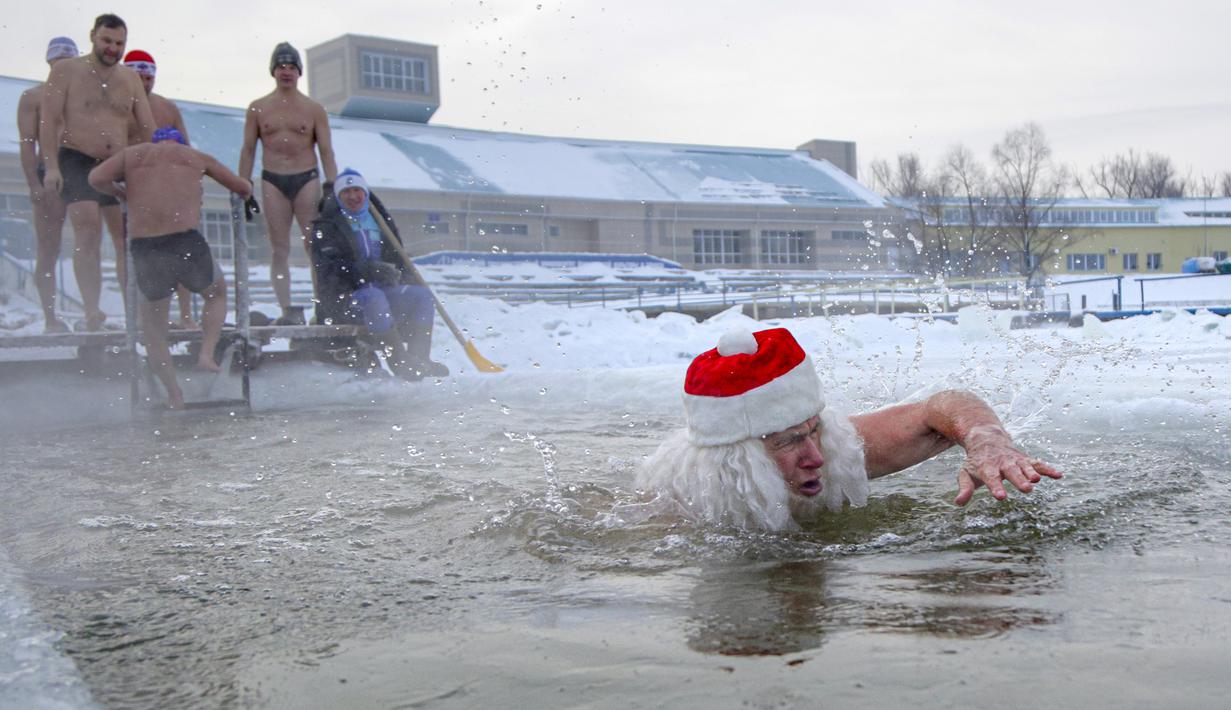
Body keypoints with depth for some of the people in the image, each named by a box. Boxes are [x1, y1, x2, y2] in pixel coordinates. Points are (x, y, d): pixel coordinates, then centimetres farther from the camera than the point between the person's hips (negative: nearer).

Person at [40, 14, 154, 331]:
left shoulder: (130, 78, 12)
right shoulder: (66, 71, 1)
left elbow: (148, 129, 12)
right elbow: (49, 120, -5)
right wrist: (51, 166, -14)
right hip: (77, 162, -4)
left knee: (128, 239, 1)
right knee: (88, 233, -19)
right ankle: (91, 309, -23)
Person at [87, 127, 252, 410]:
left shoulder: (131, 154, 19)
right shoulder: (196, 156, 19)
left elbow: (96, 178, 4)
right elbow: (244, 188, 24)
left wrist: (124, 195, 23)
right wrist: (242, 193, 48)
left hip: (144, 247, 1)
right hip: (187, 242, -1)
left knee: (154, 329, 17)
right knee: (217, 293, 30)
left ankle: (174, 396, 12)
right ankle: (207, 353, 10)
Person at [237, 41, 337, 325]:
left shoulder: (314, 109, 7)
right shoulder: (257, 108, 9)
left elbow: (326, 151, 5)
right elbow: (248, 150, 10)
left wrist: (330, 187, -5)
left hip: (307, 180, -1)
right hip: (272, 182, 1)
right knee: (279, 249, -2)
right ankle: (287, 310, -2)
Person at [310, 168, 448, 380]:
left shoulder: (380, 222, 20)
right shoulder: (326, 228, 3)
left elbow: (397, 258, 22)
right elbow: (328, 267, -12)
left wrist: (397, 274, -5)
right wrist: (369, 270, -28)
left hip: (382, 290, 5)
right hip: (343, 298, -5)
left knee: (421, 294, -17)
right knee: (373, 297, -37)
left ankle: (419, 358, -25)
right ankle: (400, 363, -40)